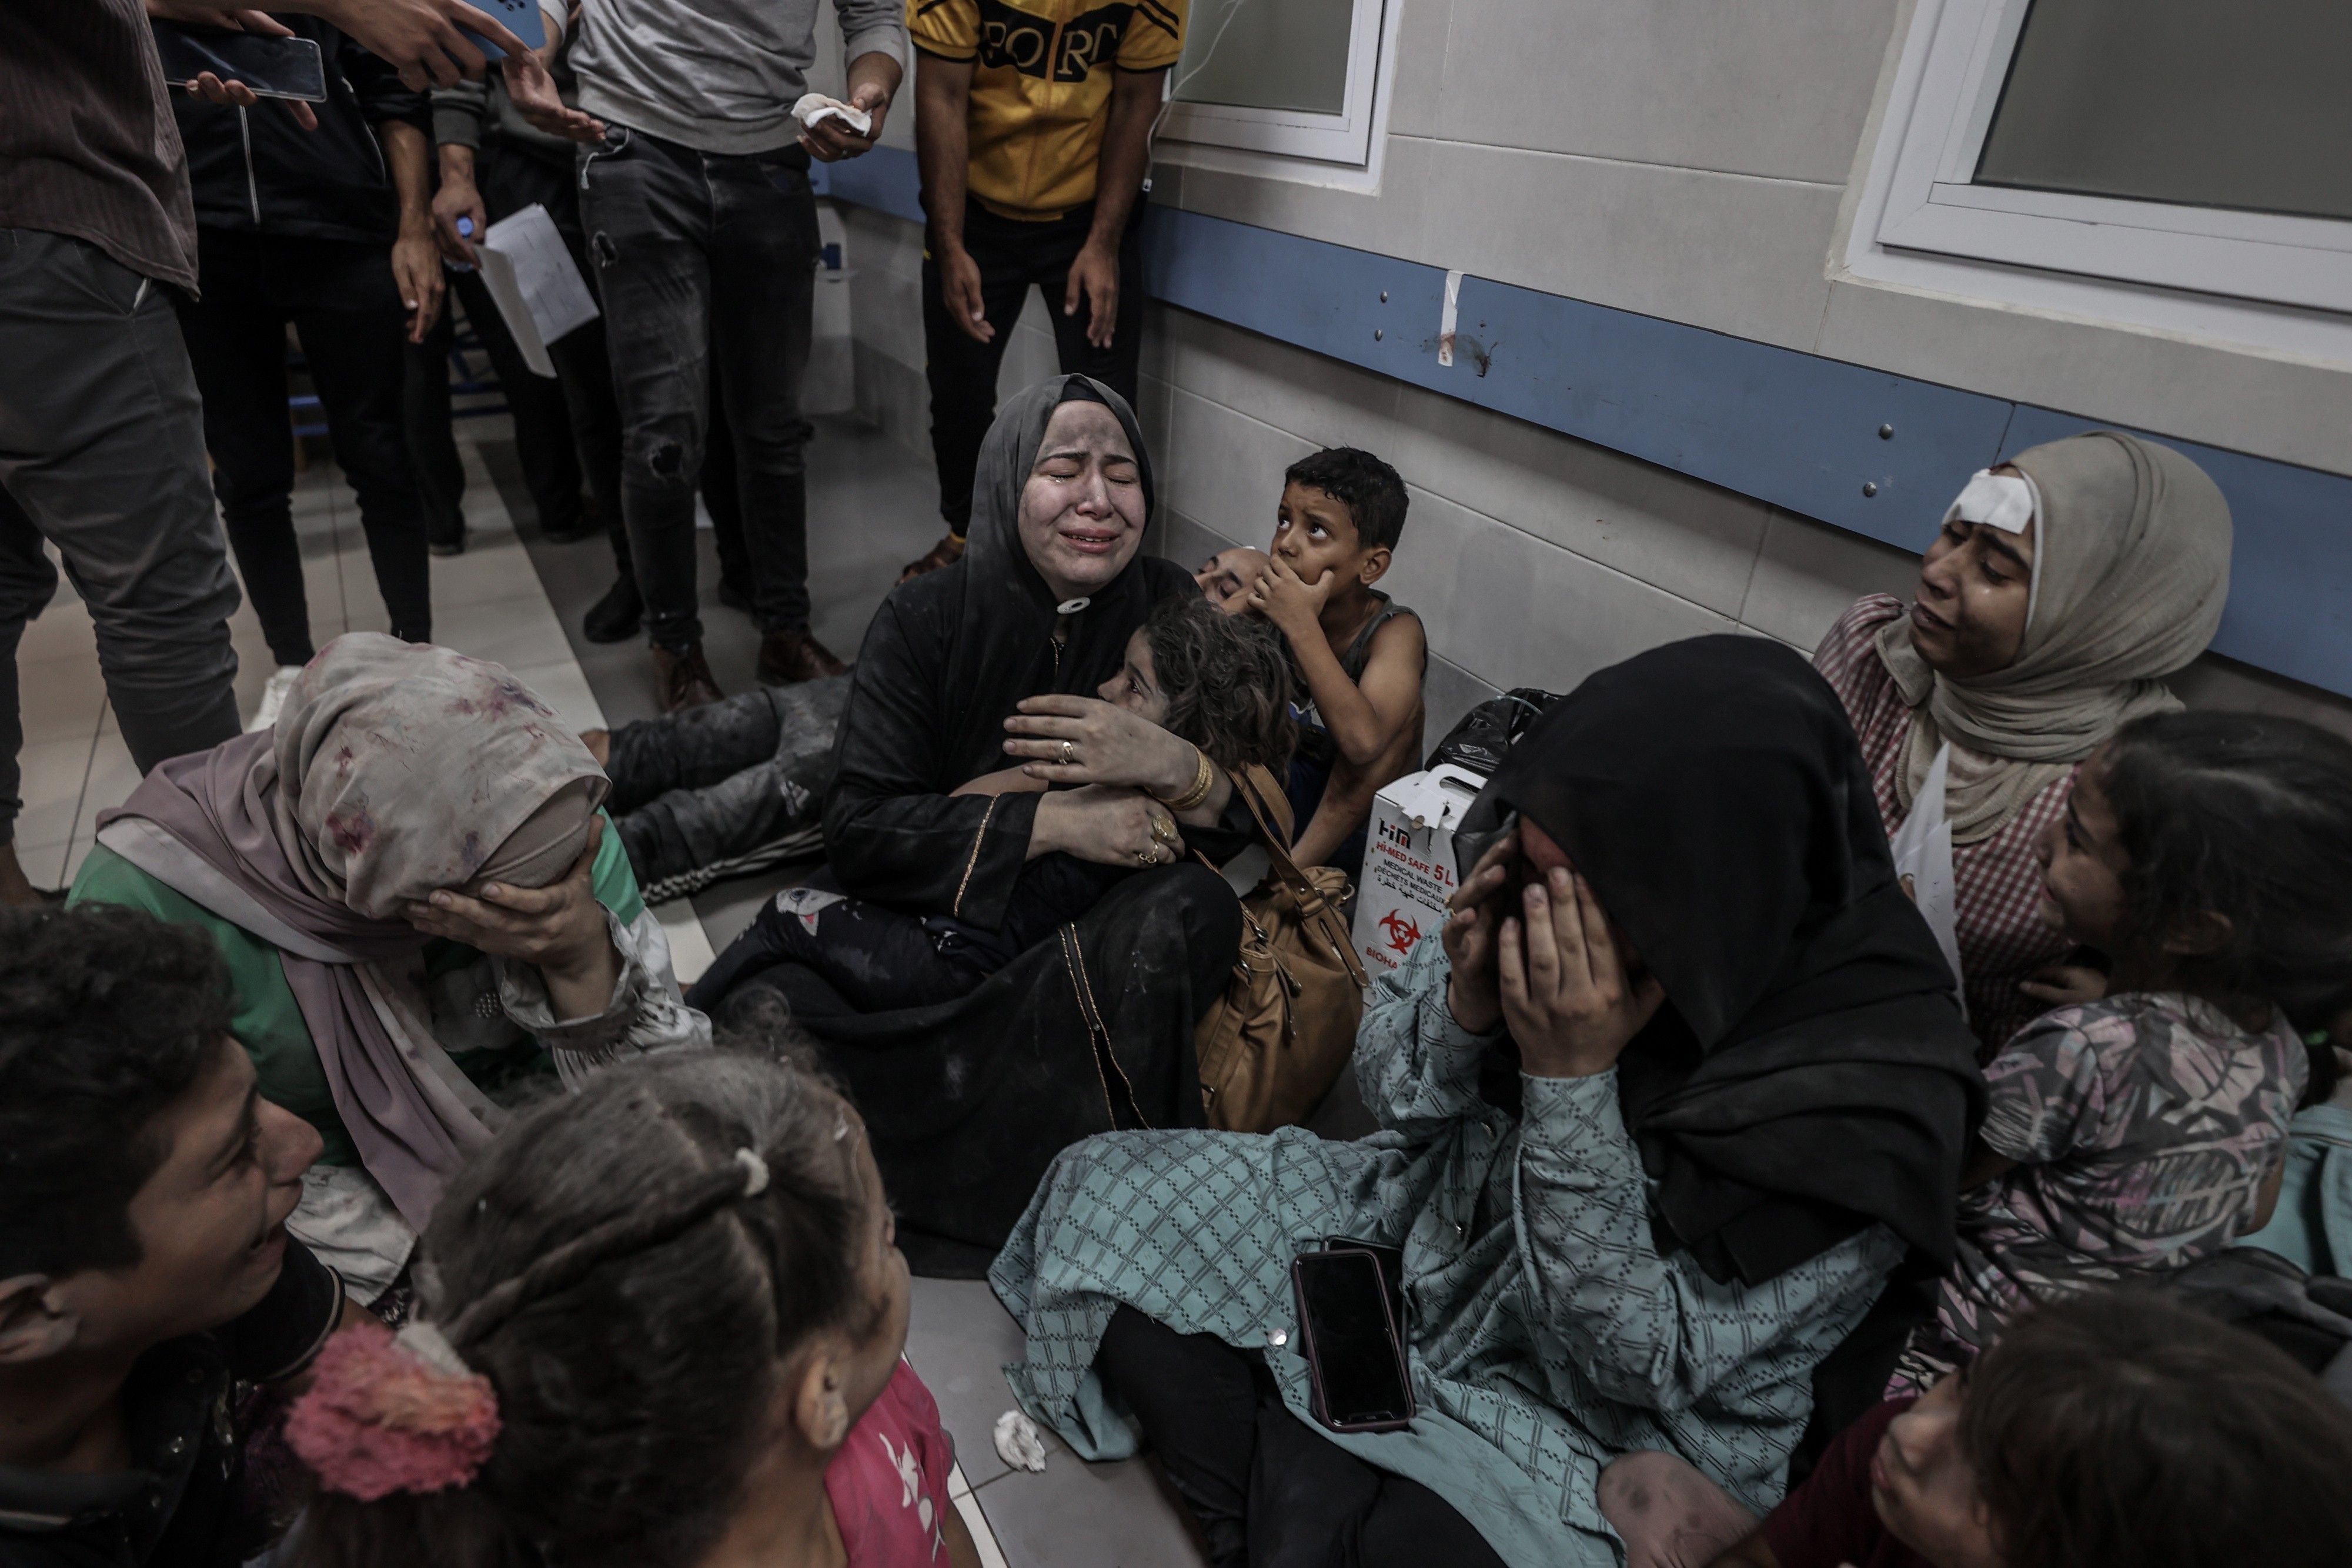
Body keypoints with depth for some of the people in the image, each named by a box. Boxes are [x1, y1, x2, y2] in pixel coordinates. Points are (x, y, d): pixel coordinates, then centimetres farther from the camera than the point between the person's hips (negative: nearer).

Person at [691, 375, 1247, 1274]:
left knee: (1196, 906, -32)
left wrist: (1172, 764, -27)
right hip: (918, 917, -1)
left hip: (1092, 933, 1)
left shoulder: (1171, 610, -2)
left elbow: (1249, 821, -5)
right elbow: (858, 829, -15)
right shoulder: (928, 619, -6)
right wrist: (1054, 821, -24)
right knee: (764, 1007, -27)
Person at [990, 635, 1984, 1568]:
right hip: (1418, 1234, 5)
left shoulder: (1869, 1088, -27)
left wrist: (1571, 1083, -32)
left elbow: (1646, 1363, -21)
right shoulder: (1553, 882, -17)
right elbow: (1388, 1088, -3)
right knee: (1103, 1190, -5)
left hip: (1602, 1436, -4)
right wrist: (1465, 1004, -26)